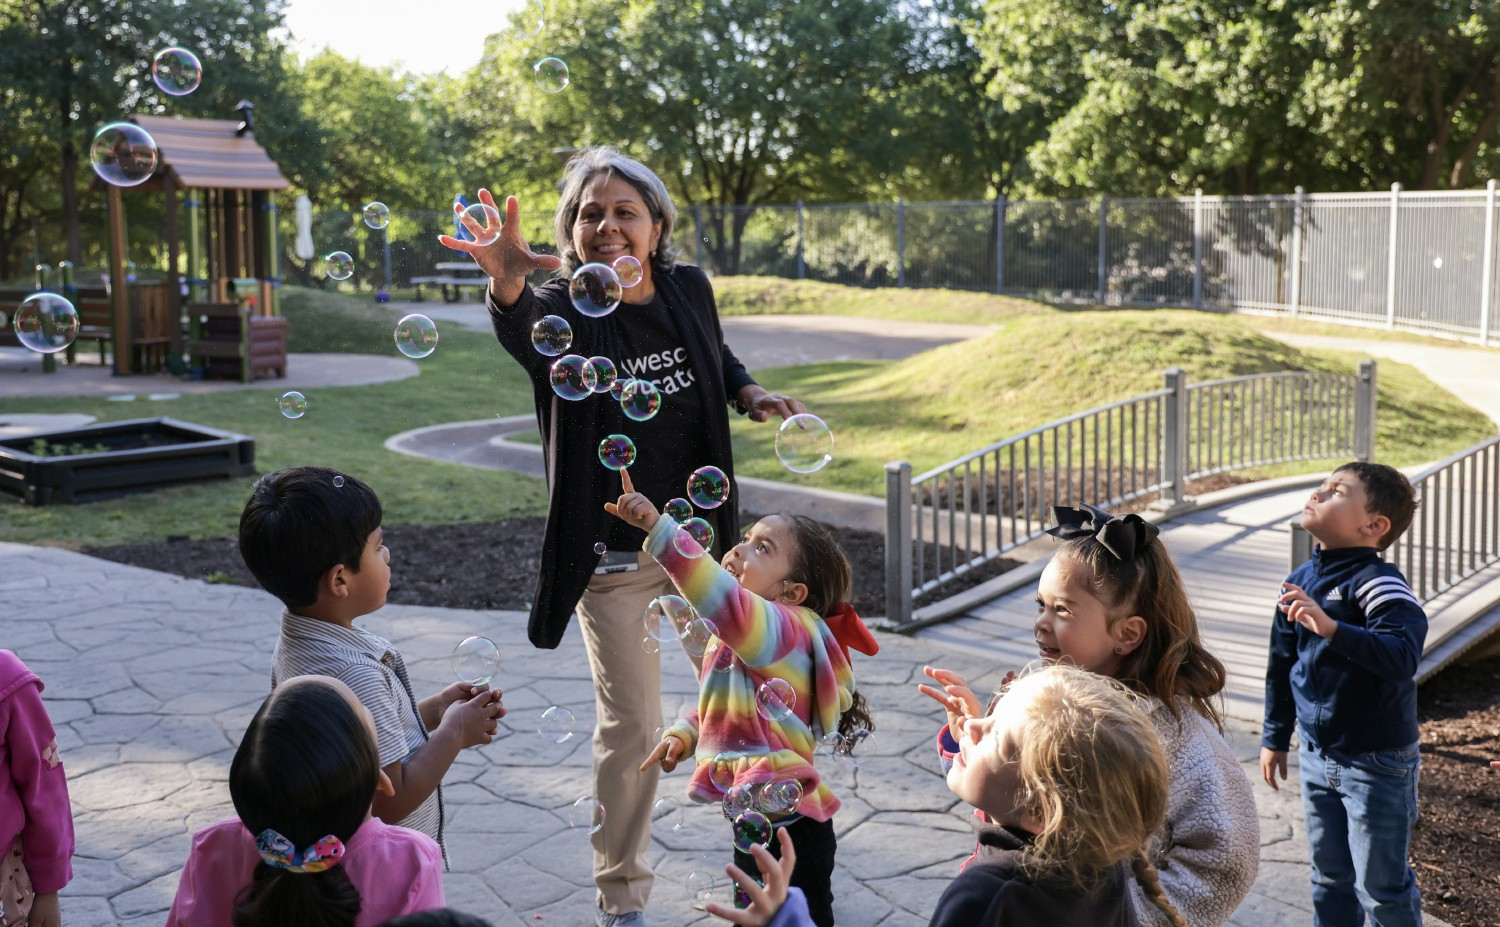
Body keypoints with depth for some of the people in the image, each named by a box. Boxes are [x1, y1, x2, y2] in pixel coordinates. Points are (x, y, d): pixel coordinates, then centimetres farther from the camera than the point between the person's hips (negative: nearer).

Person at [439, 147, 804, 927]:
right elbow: (521, 332, -41)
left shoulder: (689, 290, -3)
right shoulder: (563, 313, -15)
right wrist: (506, 285, -64)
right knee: (629, 722, 1)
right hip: (612, 553, -4)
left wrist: (750, 394, -2)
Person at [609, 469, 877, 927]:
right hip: (751, 819, 10)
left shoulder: (787, 628, -20)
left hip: (788, 828, -10)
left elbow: (724, 598, -41)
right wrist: (682, 735, 5)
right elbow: (716, 703, 25)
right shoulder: (735, 636, 10)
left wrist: (659, 527, -46)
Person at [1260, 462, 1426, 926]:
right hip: (1317, 759, 7)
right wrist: (1275, 738, 18)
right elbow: (1282, 665, 12)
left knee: (1382, 887, 7)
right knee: (1330, 879, 20)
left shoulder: (1377, 581, -19)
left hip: (1376, 765, -7)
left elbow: (1403, 655, -35)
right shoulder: (1301, 581, 3)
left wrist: (1331, 628, -45)